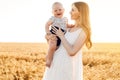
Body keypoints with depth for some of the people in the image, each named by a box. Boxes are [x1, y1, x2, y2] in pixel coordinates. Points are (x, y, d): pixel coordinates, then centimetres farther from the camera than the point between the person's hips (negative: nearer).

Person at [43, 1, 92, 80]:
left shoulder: (83, 31, -12)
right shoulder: (70, 28, 8)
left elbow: (72, 52, -20)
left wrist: (61, 36, -12)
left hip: (69, 65, -7)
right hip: (57, 62, 7)